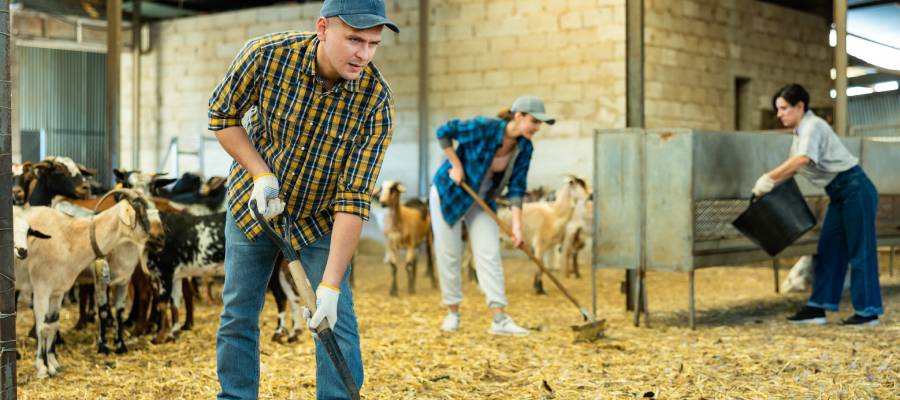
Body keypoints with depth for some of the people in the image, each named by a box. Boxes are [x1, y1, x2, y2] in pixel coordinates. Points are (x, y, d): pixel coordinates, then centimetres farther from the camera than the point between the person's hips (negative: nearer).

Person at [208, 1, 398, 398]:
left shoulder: (376, 100, -27)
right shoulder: (267, 54, -26)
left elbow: (353, 199, -27)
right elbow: (222, 115, -7)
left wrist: (331, 283, -32)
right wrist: (260, 173, -21)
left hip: (320, 217, -1)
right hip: (253, 204, 1)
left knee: (336, 318, -7)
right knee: (238, 315, 7)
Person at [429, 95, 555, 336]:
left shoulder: (524, 148, -11)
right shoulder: (484, 128, -27)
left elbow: (515, 188, -9)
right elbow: (444, 132, -15)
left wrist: (517, 225, -17)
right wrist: (456, 165, -17)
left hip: (481, 201, 4)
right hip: (449, 192, -4)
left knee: (489, 254, -6)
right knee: (448, 254, -1)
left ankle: (500, 319, -10)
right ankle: (453, 313, 13)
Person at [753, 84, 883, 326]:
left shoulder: (813, 126, -16)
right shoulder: (799, 132, 13)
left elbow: (803, 160, -32)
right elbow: (794, 167, 18)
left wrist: (768, 178, -31)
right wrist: (769, 185, 3)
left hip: (855, 189, -10)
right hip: (840, 195, 10)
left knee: (860, 250, -4)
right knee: (828, 249, 7)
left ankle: (868, 311, 2)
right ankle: (818, 308, 9)